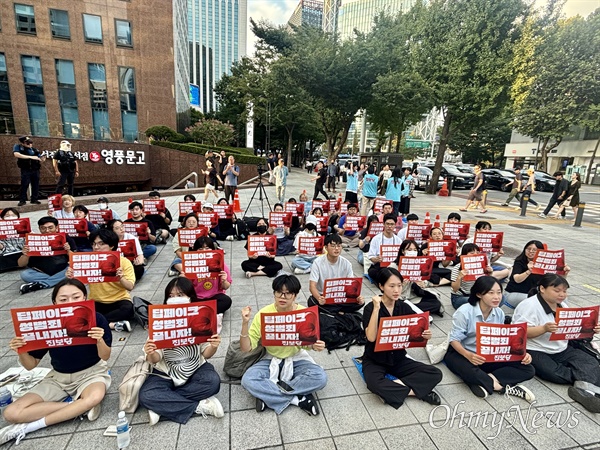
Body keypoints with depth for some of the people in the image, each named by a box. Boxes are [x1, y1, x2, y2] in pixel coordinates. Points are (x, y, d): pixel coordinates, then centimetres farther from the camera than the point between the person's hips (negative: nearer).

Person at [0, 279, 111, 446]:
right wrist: (21, 352, -24)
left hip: (90, 373, -3)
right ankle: (80, 407, -11)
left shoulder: (96, 319, -20)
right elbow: (31, 365, -3)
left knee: (96, 396, -36)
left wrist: (100, 340, -36)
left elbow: (105, 357, -14)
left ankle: (28, 427, -14)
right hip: (59, 377, 3)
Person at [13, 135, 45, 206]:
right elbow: (16, 154, -16)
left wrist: (42, 160, -14)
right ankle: (22, 200, 0)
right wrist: (31, 157, -21)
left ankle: (34, 199, 12)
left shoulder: (35, 150, 12)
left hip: (35, 170, 4)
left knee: (35, 185, 5)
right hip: (25, 170, -3)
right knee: (24, 185, -6)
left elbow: (40, 160, 11)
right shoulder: (18, 147, 2)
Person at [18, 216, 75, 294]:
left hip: (62, 272, 0)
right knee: (24, 274, -25)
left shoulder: (66, 238, -4)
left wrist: (68, 251, -24)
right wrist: (25, 255, -21)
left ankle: (39, 284, -21)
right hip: (41, 273, 0)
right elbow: (20, 264, 0)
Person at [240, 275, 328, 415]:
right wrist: (245, 323, -32)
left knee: (320, 377, -27)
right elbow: (246, 348, -17)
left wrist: (315, 346, -24)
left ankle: (269, 394, -14)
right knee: (248, 380, -28)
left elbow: (307, 343, -1)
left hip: (296, 359, 1)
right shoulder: (263, 314, -18)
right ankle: (299, 398, -17)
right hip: (271, 360, 0)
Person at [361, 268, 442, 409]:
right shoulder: (371, 308, -16)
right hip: (375, 360, -4)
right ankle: (418, 391, -14)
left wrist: (425, 336, -20)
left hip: (398, 359, 5)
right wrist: (376, 308, -32)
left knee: (436, 374, -12)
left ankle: (394, 387, -13)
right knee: (375, 384, -34)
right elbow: (371, 337, -27)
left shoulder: (404, 307, -2)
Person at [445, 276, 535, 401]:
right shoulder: (464, 312, -20)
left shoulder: (499, 313, -1)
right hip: (461, 354, -6)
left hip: (489, 356, 6)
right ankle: (504, 387, -14)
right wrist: (468, 355, -37)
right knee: (470, 372, -40)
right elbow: (454, 339, -19)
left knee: (528, 369, -9)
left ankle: (484, 382, -18)